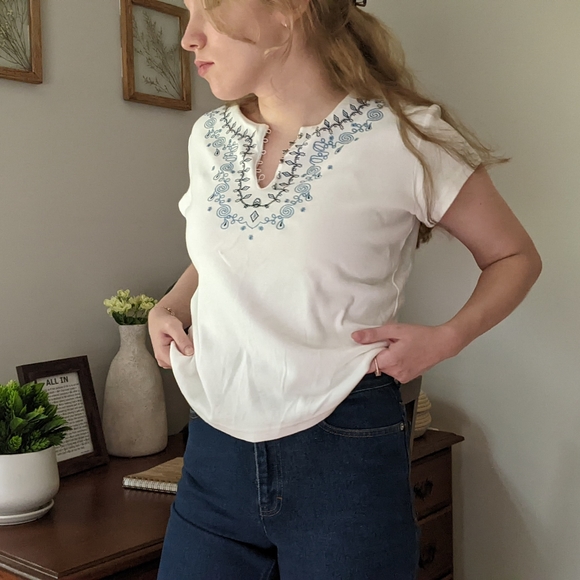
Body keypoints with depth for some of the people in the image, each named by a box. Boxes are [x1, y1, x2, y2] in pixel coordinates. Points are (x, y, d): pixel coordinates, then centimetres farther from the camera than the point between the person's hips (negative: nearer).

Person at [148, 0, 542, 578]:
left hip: (342, 458, -4)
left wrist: (447, 337, -15)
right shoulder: (210, 138, 5)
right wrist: (168, 308, 3)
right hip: (214, 451, 5)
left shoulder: (406, 140, -11)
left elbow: (514, 257, 1)